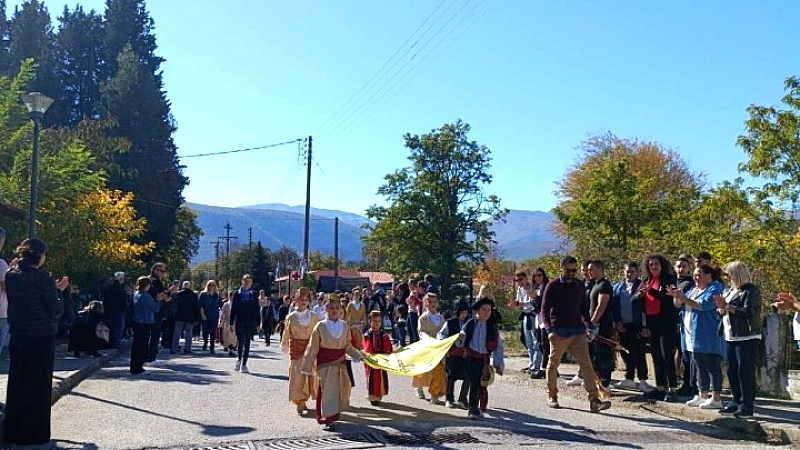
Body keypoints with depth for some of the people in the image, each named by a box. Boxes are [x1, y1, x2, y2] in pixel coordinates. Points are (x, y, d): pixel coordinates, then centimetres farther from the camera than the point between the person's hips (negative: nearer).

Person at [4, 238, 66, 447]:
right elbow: (56, 311, -9)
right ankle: (34, 434, 8)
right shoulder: (42, 279, -15)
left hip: (17, 337, 6)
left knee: (16, 383, 14)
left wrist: (53, 289, 11)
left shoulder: (11, 276, 2)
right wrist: (57, 293, 8)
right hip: (42, 338, -6)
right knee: (38, 386, 3)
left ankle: (12, 432, 20)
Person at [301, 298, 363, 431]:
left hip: (340, 362, 4)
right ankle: (328, 419, 2)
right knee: (327, 390, -4)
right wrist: (307, 367, -3)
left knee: (341, 388, 10)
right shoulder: (320, 326, -7)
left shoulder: (344, 326, 2)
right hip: (325, 363, -4)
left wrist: (358, 355, -2)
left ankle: (334, 413, 34)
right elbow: (313, 348, -3)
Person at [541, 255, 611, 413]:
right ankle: (552, 396, 25)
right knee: (553, 364, 8)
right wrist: (549, 330, -17)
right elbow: (544, 310, -5)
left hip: (578, 331, 3)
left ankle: (594, 400, -9)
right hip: (559, 333, -3)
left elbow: (584, 308, 18)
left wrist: (588, 326, 2)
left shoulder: (580, 286, 10)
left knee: (586, 364, -6)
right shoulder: (553, 286, -3)